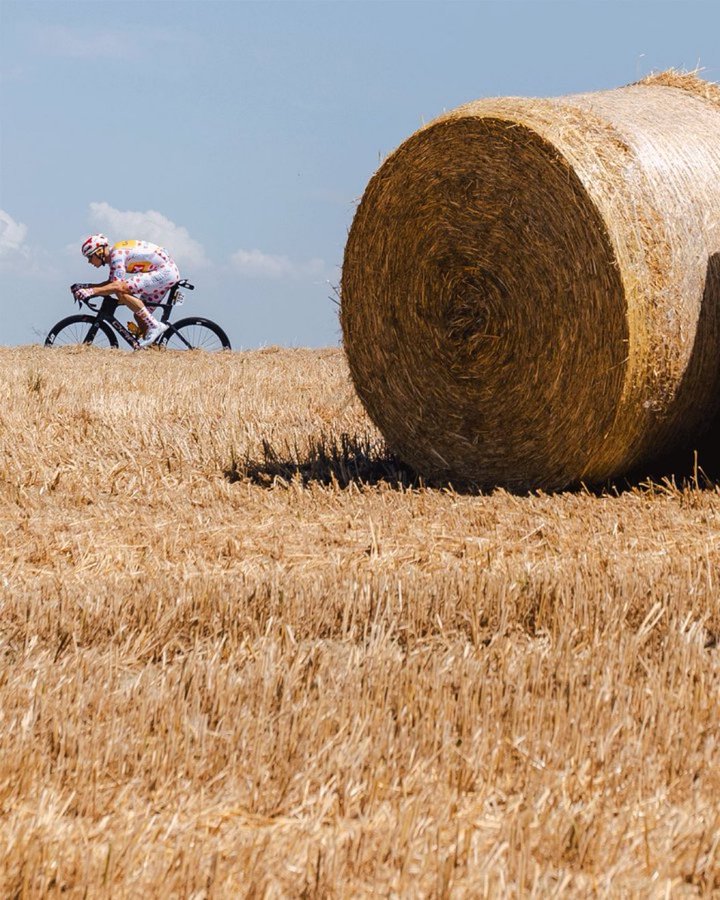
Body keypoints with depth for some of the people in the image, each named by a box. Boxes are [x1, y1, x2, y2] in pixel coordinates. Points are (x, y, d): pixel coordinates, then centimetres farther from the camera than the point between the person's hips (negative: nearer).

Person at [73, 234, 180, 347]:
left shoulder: (117, 254, -17)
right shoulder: (113, 255, 13)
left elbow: (117, 286, -27)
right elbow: (111, 283, 20)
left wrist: (91, 291, -30)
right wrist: (86, 287, 10)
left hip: (165, 272, -11)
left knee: (121, 292, -21)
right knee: (140, 316, 10)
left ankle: (155, 325, -18)